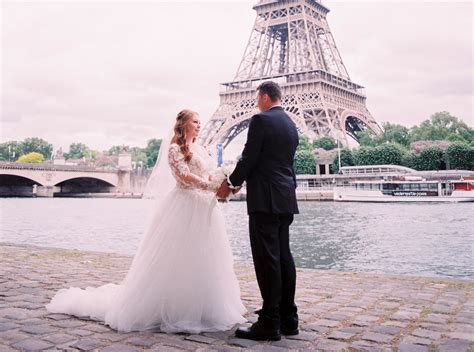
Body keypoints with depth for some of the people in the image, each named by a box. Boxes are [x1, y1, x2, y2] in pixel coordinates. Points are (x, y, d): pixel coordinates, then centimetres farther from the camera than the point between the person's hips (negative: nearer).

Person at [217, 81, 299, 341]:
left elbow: (249, 158, -12)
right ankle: (288, 319, 17)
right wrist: (240, 180, 25)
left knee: (267, 260, -5)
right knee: (284, 258, 11)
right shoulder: (291, 125, 17)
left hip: (265, 200, -9)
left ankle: (270, 323, -1)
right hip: (286, 200, 9)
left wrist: (230, 183, 3)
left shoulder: (261, 120, -9)